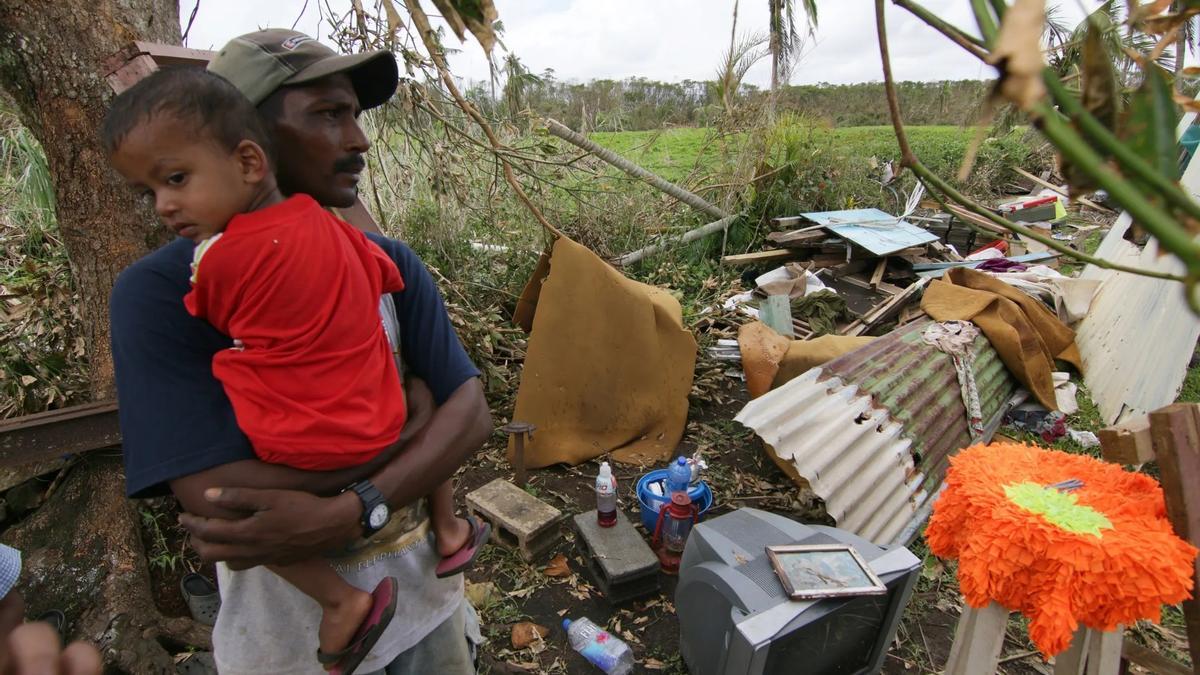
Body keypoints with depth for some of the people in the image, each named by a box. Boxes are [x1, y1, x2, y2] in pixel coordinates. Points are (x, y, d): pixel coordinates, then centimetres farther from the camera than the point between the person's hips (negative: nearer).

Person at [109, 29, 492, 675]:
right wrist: (400, 428, -20)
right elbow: (213, 499, -25)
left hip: (419, 578, 4)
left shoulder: (389, 263, -5)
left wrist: (352, 512, -26)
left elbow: (469, 413, -11)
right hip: (286, 613, -3)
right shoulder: (162, 288, -17)